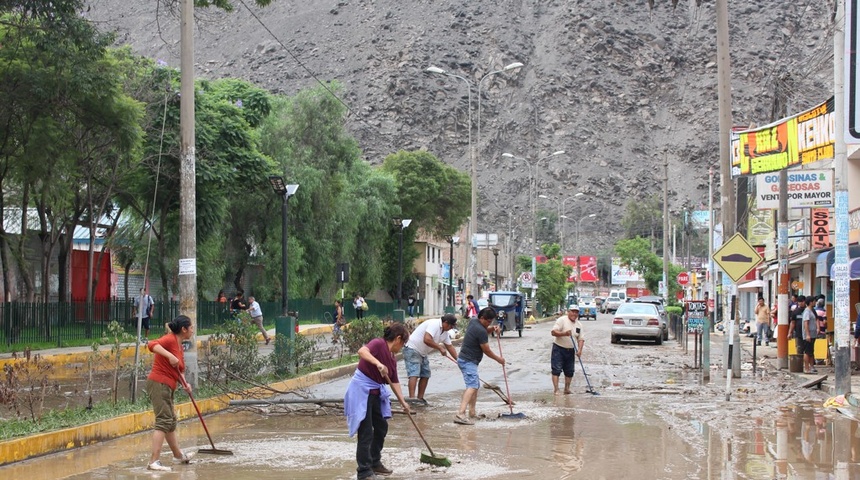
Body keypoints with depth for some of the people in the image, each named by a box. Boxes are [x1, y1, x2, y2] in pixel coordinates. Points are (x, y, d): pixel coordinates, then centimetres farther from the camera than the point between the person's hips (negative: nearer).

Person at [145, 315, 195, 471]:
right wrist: (170, 356, -36)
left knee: (171, 421, 22)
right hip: (159, 384, -10)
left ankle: (178, 455, 39)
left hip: (167, 387, 10)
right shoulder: (170, 339, -12)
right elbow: (152, 345, -30)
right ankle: (154, 461, -20)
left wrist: (185, 383, 0)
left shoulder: (179, 345, 16)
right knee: (163, 421, -15)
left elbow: (180, 370, 19)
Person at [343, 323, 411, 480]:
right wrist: (378, 364, -44)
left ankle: (375, 463, 35)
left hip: (376, 393, 10)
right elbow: (362, 351, -34)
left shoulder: (392, 359, 12)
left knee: (382, 427, 19)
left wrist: (403, 402, 17)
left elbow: (394, 382, 19)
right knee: (366, 433, -7)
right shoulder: (379, 344, -14)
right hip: (361, 391, -10)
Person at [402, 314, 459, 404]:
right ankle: (412, 398, -26)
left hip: (422, 353, 10)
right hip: (412, 350, -10)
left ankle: (420, 398, 14)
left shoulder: (444, 332, 9)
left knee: (425, 375, 8)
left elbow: (450, 346, 17)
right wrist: (440, 348, -23)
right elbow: (427, 340, -34)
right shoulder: (434, 324, -22)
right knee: (414, 374, -19)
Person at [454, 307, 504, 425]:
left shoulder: (473, 321, 7)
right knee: (472, 386, -23)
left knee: (476, 386, 22)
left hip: (464, 359, 11)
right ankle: (460, 414, -38)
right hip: (468, 362, -11)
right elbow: (486, 350, -11)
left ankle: (472, 412, 30)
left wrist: (492, 329, 6)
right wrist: (498, 359, 5)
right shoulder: (480, 331, -20)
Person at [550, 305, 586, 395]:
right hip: (559, 348, -6)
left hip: (570, 351, 6)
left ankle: (567, 389, 21)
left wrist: (579, 350, -9)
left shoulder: (579, 325, 8)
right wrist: (564, 333, -32)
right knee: (556, 370, -9)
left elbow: (581, 339, 7)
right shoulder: (562, 320, -11)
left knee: (569, 371, 9)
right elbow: (553, 332, -18)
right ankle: (556, 390, -10)